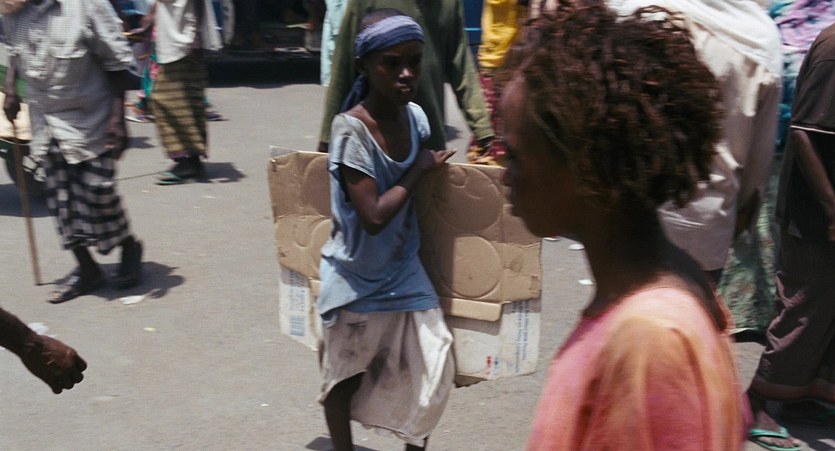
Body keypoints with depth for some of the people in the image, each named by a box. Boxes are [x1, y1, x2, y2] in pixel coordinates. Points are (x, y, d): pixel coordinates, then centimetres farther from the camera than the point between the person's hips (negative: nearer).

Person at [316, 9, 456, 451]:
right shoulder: (350, 129, -24)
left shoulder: (416, 117, -5)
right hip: (355, 278, -5)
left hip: (403, 272, 5)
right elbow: (373, 216, -28)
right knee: (346, 377, 14)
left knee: (432, 368, 7)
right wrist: (419, 169, -19)